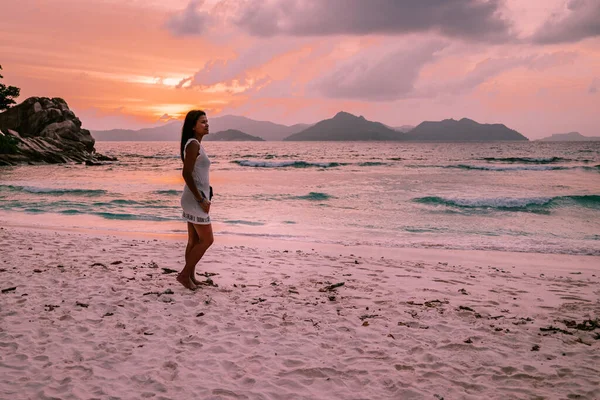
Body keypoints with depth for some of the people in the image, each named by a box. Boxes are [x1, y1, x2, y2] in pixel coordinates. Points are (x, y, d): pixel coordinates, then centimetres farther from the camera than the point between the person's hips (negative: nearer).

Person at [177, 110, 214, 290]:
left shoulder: (196, 144, 15)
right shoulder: (193, 144, -16)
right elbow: (186, 174, -22)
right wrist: (200, 199, -21)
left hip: (195, 198, 10)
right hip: (195, 199, -10)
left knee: (194, 240, 12)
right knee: (207, 240, -5)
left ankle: (190, 277, 19)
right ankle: (184, 274, 2)